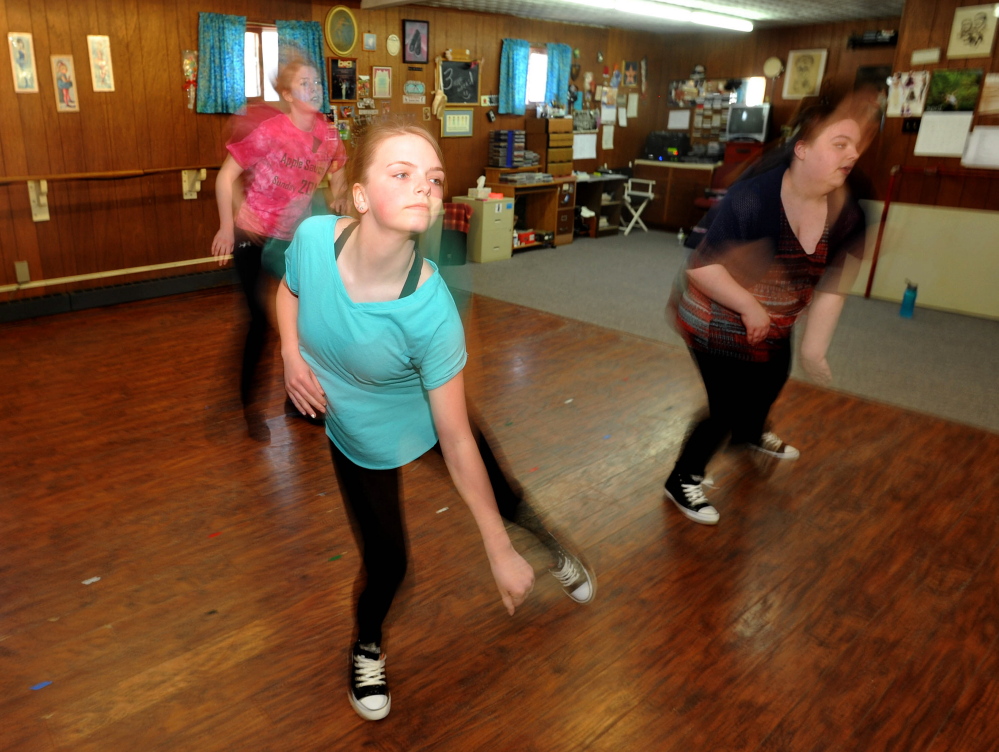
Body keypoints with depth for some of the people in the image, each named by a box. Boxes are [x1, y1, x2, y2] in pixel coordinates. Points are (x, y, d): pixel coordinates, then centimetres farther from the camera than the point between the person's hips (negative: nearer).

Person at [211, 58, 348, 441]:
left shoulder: (329, 136, -4)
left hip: (293, 239, 5)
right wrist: (227, 227, -14)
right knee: (262, 320, -1)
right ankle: (250, 405, 18)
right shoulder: (268, 131, -18)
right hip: (253, 237, -4)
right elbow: (226, 176, -12)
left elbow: (337, 182, 13)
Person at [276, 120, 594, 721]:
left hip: (428, 417, -1)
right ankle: (367, 647, 44)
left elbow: (456, 438, -27)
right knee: (387, 563, 7)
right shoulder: (314, 237, -28)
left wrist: (501, 554, -22)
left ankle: (555, 550, 52)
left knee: (506, 500, 12)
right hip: (359, 440, 2)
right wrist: (292, 355, -19)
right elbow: (290, 290, 0)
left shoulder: (432, 312, -36)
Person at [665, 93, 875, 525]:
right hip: (717, 319, -8)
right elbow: (701, 265, -31)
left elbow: (831, 285, -7)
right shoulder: (753, 197, -31)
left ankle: (750, 434, 63)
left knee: (773, 378, 29)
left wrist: (815, 345, -10)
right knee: (727, 404, -3)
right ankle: (683, 480, 20)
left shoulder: (846, 213, -11)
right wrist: (749, 307, -30)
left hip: (772, 322, 8)